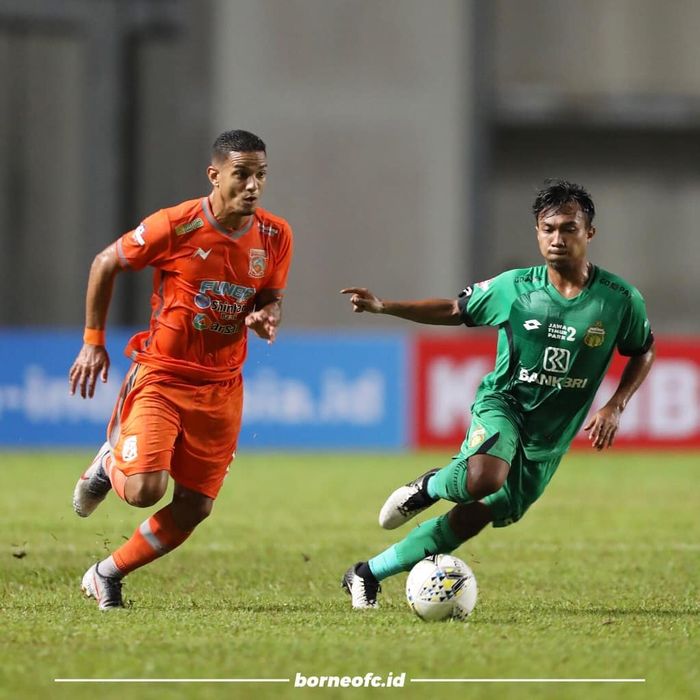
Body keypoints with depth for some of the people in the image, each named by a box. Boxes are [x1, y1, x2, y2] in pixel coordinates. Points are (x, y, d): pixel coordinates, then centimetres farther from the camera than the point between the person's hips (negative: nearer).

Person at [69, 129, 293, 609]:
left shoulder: (276, 237, -2)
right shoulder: (175, 226, -15)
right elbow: (106, 264, -2)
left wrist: (267, 317, -12)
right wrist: (93, 341, 0)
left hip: (221, 386, 4)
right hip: (161, 374, -4)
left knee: (195, 508, 3)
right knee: (145, 490, -21)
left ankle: (107, 576, 24)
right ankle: (109, 464, 16)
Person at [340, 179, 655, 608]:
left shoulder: (620, 300, -9)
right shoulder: (514, 287, -9)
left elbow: (644, 352, 9)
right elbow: (455, 310, 5)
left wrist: (615, 407, -5)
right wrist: (382, 307, -6)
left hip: (551, 436, 2)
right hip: (502, 403, -2)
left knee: (477, 515, 2)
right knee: (485, 478, -37)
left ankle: (368, 574, 16)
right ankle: (432, 486, 0)